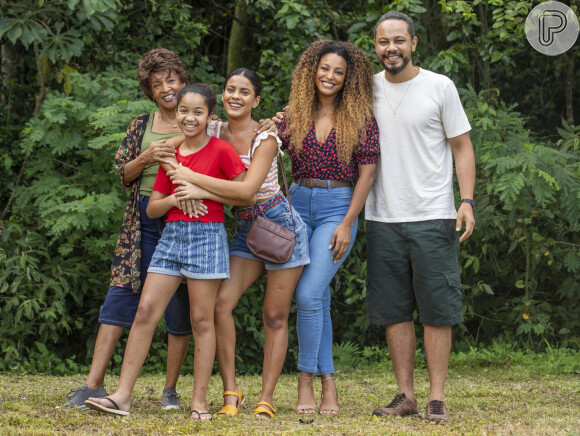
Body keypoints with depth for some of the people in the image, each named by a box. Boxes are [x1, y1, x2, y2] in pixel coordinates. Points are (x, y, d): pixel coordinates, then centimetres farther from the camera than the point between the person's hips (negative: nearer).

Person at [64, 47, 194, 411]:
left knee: (180, 306, -1)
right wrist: (146, 158, -9)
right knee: (121, 295, -4)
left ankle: (171, 390, 9)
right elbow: (123, 175, 10)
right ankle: (94, 384, -5)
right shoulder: (142, 125, 13)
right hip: (144, 221, 2)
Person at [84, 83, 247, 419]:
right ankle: (123, 396, -2)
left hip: (207, 236, -5)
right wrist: (173, 199, -8)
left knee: (202, 319, -2)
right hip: (172, 234, 5)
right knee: (146, 310, -2)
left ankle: (199, 401, 4)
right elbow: (152, 209, 12)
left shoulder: (221, 150, -4)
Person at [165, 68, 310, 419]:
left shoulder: (265, 140, -16)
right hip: (246, 228, 5)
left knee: (275, 316, -1)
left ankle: (266, 399, 3)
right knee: (221, 302, -11)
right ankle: (231, 391, -5)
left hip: (280, 225, -5)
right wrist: (200, 193, -21)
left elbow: (247, 189, -27)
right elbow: (233, 194, 1)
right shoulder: (216, 133, 2)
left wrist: (194, 180, -26)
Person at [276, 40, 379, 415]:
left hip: (337, 207, -4)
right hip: (299, 205, 4)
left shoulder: (360, 118, -2)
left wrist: (348, 223, -10)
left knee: (309, 293, -14)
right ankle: (329, 383, 11)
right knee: (319, 298, 6)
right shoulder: (294, 116, 7)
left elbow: (367, 172, -4)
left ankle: (306, 380, -3)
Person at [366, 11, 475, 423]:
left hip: (433, 217, -3)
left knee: (437, 310, -2)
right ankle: (405, 395, 12)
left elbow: (462, 147, 2)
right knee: (394, 311, 5)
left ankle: (437, 397, 1)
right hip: (383, 218, 3)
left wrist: (467, 201, -10)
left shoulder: (440, 87, 0)